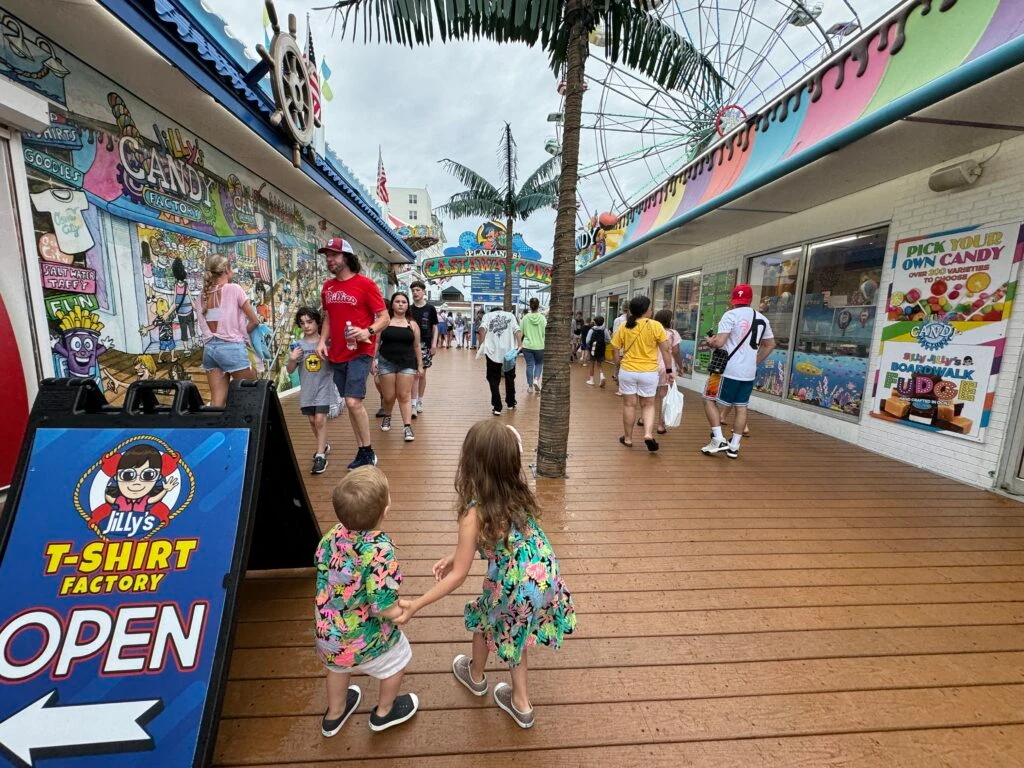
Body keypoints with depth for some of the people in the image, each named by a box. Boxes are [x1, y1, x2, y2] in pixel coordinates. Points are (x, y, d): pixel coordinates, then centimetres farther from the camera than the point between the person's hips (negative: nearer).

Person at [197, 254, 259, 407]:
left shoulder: (203, 295, 12)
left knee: (216, 402, 5)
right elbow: (255, 321, -2)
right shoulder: (233, 288, -4)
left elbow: (205, 325, 11)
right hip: (232, 347, -6)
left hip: (209, 348, 6)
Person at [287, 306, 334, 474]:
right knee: (312, 420, 15)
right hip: (307, 388, 4)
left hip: (323, 386, -4)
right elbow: (290, 371, 4)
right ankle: (323, 445, 37)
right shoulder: (297, 344, 1)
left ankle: (320, 456, -6)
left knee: (320, 419, -11)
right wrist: (292, 359, -15)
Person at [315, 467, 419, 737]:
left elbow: (321, 565, 1)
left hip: (327, 633, 5)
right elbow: (384, 609, -32)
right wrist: (404, 611, -12)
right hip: (364, 640, -5)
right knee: (397, 660, 26)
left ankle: (334, 714, 61)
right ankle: (384, 712, 50)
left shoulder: (332, 535, -18)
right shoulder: (380, 551, -37)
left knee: (339, 666, 36)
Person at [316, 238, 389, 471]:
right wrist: (322, 340, 5)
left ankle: (368, 452, 2)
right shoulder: (327, 287, 11)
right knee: (350, 404, 10)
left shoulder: (365, 284, -7)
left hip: (360, 353, -6)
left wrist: (368, 331, -25)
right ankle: (361, 451, 22)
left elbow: (384, 317, -8)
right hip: (337, 354, 7)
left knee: (353, 402, -15)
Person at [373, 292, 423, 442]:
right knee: (389, 396, 7)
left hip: (407, 363, 0)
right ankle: (387, 416, 36)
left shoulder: (412, 324, 6)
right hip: (386, 362, 0)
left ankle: (408, 427, -3)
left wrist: (420, 365, 7)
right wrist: (373, 360, -8)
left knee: (405, 395, -3)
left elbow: (417, 346, 9)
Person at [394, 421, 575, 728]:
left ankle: (476, 676, 59)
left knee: (483, 620, 29)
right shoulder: (519, 492, -9)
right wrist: (454, 558, 7)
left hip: (515, 590, -5)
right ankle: (521, 703, 49)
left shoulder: (474, 514, -29)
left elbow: (458, 577, -19)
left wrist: (415, 605, -9)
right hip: (545, 577, 5)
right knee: (512, 633, 31)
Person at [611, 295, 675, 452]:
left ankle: (628, 438, 19)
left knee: (629, 405, 11)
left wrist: (620, 363, 19)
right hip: (649, 373, -1)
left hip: (627, 371, 1)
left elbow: (616, 352, 3)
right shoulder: (656, 326, -6)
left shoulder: (623, 327, -2)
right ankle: (648, 434, -4)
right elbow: (666, 351, -4)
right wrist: (669, 371, 4)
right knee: (648, 405, 14)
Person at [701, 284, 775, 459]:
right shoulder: (762, 319, 12)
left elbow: (719, 342, -18)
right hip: (749, 372, 6)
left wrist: (709, 341, 3)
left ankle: (718, 439, -1)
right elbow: (770, 345, 20)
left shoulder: (731, 315, -9)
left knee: (710, 400, 7)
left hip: (728, 370, -6)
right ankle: (734, 446, 18)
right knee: (741, 407, 12)